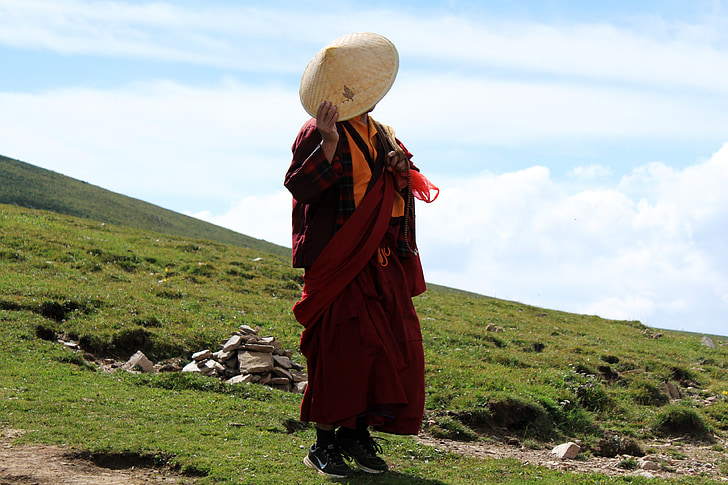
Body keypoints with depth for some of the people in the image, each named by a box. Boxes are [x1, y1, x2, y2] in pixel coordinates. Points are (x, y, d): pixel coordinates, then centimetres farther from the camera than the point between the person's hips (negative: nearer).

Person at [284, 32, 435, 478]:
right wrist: (329, 144, -26)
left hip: (385, 264, 8)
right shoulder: (318, 134, -7)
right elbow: (300, 187, -18)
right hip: (340, 264, -8)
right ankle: (324, 443, 2)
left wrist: (401, 167, 3)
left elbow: (401, 189, 26)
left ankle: (358, 433, 16)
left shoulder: (380, 134, 17)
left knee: (394, 351, 6)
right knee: (341, 350, -7)